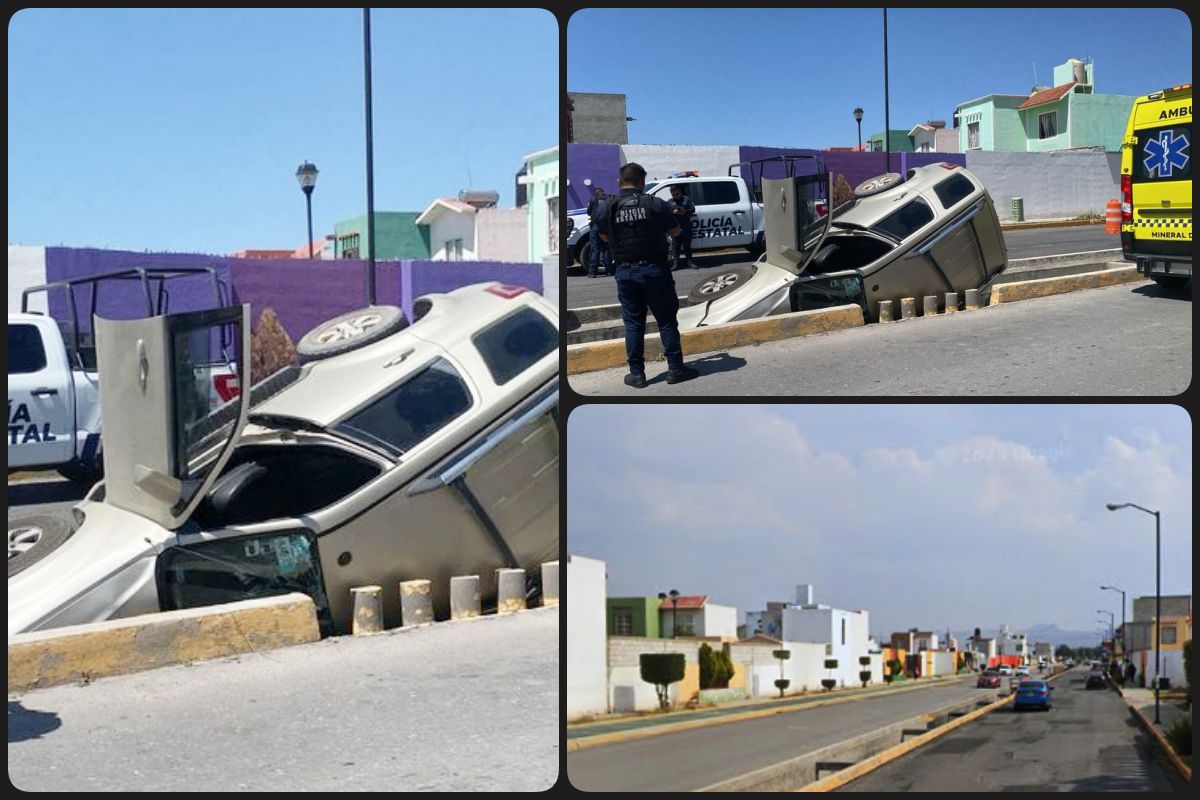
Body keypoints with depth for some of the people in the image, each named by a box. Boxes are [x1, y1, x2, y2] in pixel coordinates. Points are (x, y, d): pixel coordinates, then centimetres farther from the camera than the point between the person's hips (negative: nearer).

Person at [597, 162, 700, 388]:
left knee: (633, 323, 9)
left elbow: (604, 236, 10)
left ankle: (637, 373, 9)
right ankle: (675, 368, 10)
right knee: (666, 320, 8)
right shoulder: (655, 204, -9)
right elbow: (675, 231, 2)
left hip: (625, 271, 2)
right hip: (654, 269, -2)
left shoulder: (609, 207, -4)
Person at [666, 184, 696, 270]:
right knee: (675, 246, -4)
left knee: (687, 245, 7)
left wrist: (685, 212, -16)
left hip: (686, 226, 0)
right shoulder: (670, 202, 12)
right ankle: (675, 263, -4)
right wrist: (673, 212, -17)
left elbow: (693, 209, 2)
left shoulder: (687, 199, 10)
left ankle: (689, 262, 12)